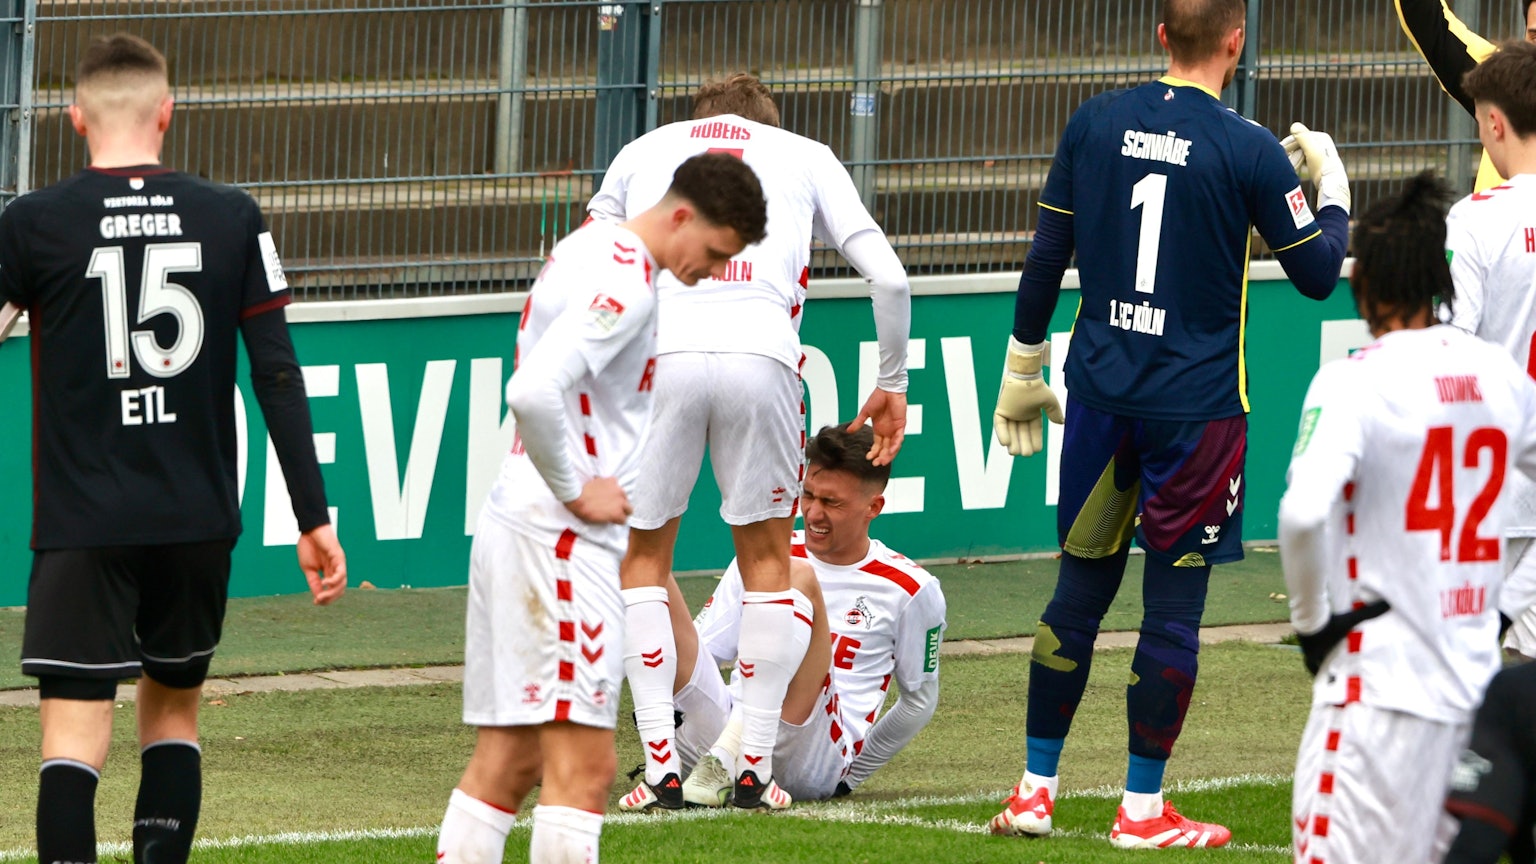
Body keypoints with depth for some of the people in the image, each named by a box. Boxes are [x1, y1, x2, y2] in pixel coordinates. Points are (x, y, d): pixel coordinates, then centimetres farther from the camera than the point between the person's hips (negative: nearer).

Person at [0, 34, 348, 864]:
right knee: (173, 710, 19)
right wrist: (313, 517, 4)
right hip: (198, 519, 3)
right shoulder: (232, 219, 2)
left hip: (83, 520, -3)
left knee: (74, 729, -6)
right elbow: (278, 376, 1)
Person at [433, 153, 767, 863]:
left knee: (506, 762, 10)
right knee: (583, 765, -10)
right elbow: (533, 392, -30)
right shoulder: (625, 282, -16)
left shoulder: (586, 249, 16)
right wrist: (575, 490, -16)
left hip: (516, 530, 10)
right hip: (563, 539, -10)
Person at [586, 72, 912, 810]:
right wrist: (892, 383, 26)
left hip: (657, 354, 0)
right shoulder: (805, 156, 25)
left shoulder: (643, 150, 28)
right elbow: (887, 277, 15)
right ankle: (754, 763, 12)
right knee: (766, 553, 17)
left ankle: (661, 762, 8)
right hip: (761, 354, 0)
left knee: (644, 554, 16)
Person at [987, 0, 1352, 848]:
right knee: (1174, 601, 3)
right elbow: (1317, 272, -1)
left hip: (1100, 395, 4)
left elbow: (1044, 259, 7)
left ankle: (1036, 788, 17)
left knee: (1081, 587, 14)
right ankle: (1142, 808, 5)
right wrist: (1332, 186, 16)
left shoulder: (1095, 124, 2)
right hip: (1196, 409, -4)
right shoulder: (1251, 151, -9)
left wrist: (1022, 371, 17)